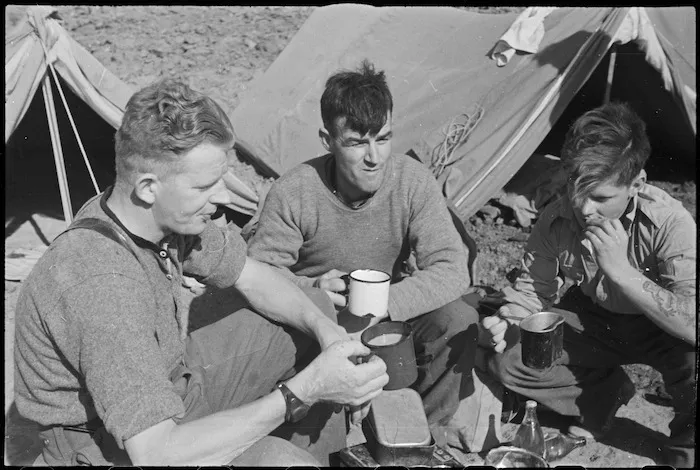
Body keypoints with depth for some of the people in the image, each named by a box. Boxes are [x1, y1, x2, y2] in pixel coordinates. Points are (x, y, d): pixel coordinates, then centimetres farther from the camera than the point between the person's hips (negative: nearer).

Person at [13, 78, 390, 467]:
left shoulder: (167, 215, -12)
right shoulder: (103, 285, -37)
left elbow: (252, 278, 3)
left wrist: (326, 329, -14)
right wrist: (300, 392, -38)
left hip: (170, 381, 8)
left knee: (316, 308, 7)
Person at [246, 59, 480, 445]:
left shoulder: (413, 181, -16)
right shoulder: (293, 193, -19)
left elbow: (451, 270, -20)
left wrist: (384, 303, -35)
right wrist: (310, 288, -32)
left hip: (392, 310, 1)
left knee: (458, 320, -25)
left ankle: (432, 427, 2)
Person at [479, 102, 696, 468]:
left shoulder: (669, 222, -31)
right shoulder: (557, 220, -21)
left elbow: (693, 326, -37)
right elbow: (533, 288, -6)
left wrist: (622, 270, -44)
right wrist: (506, 321, -29)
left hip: (655, 326, -3)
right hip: (591, 320, 3)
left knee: (693, 360, -36)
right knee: (506, 358, -16)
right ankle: (604, 395, 8)